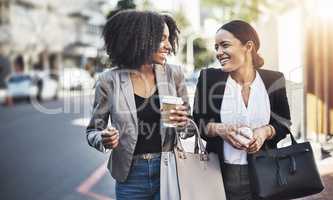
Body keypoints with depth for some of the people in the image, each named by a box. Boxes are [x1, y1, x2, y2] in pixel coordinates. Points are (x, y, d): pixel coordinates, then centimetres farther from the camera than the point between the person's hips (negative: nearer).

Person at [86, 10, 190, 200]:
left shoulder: (174, 74, -3)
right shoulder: (110, 80, -9)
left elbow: (190, 125, 7)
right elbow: (93, 130, 1)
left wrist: (183, 123, -15)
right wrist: (104, 139, -20)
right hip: (130, 176, -1)